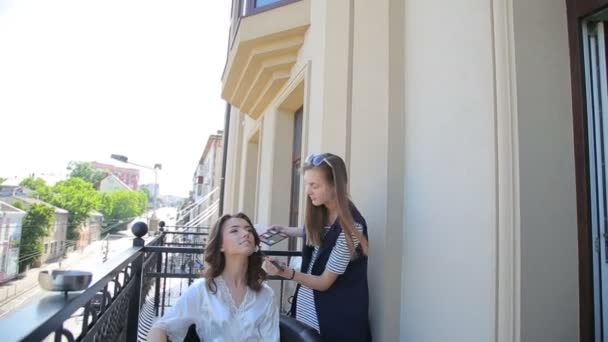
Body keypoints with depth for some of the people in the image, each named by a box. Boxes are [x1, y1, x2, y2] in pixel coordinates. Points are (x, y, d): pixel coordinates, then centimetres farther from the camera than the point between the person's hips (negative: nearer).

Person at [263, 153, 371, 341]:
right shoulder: (320, 211, -6)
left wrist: (287, 273, -31)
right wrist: (286, 230, 4)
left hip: (336, 315, -6)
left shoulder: (351, 226, -25)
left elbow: (324, 282, -19)